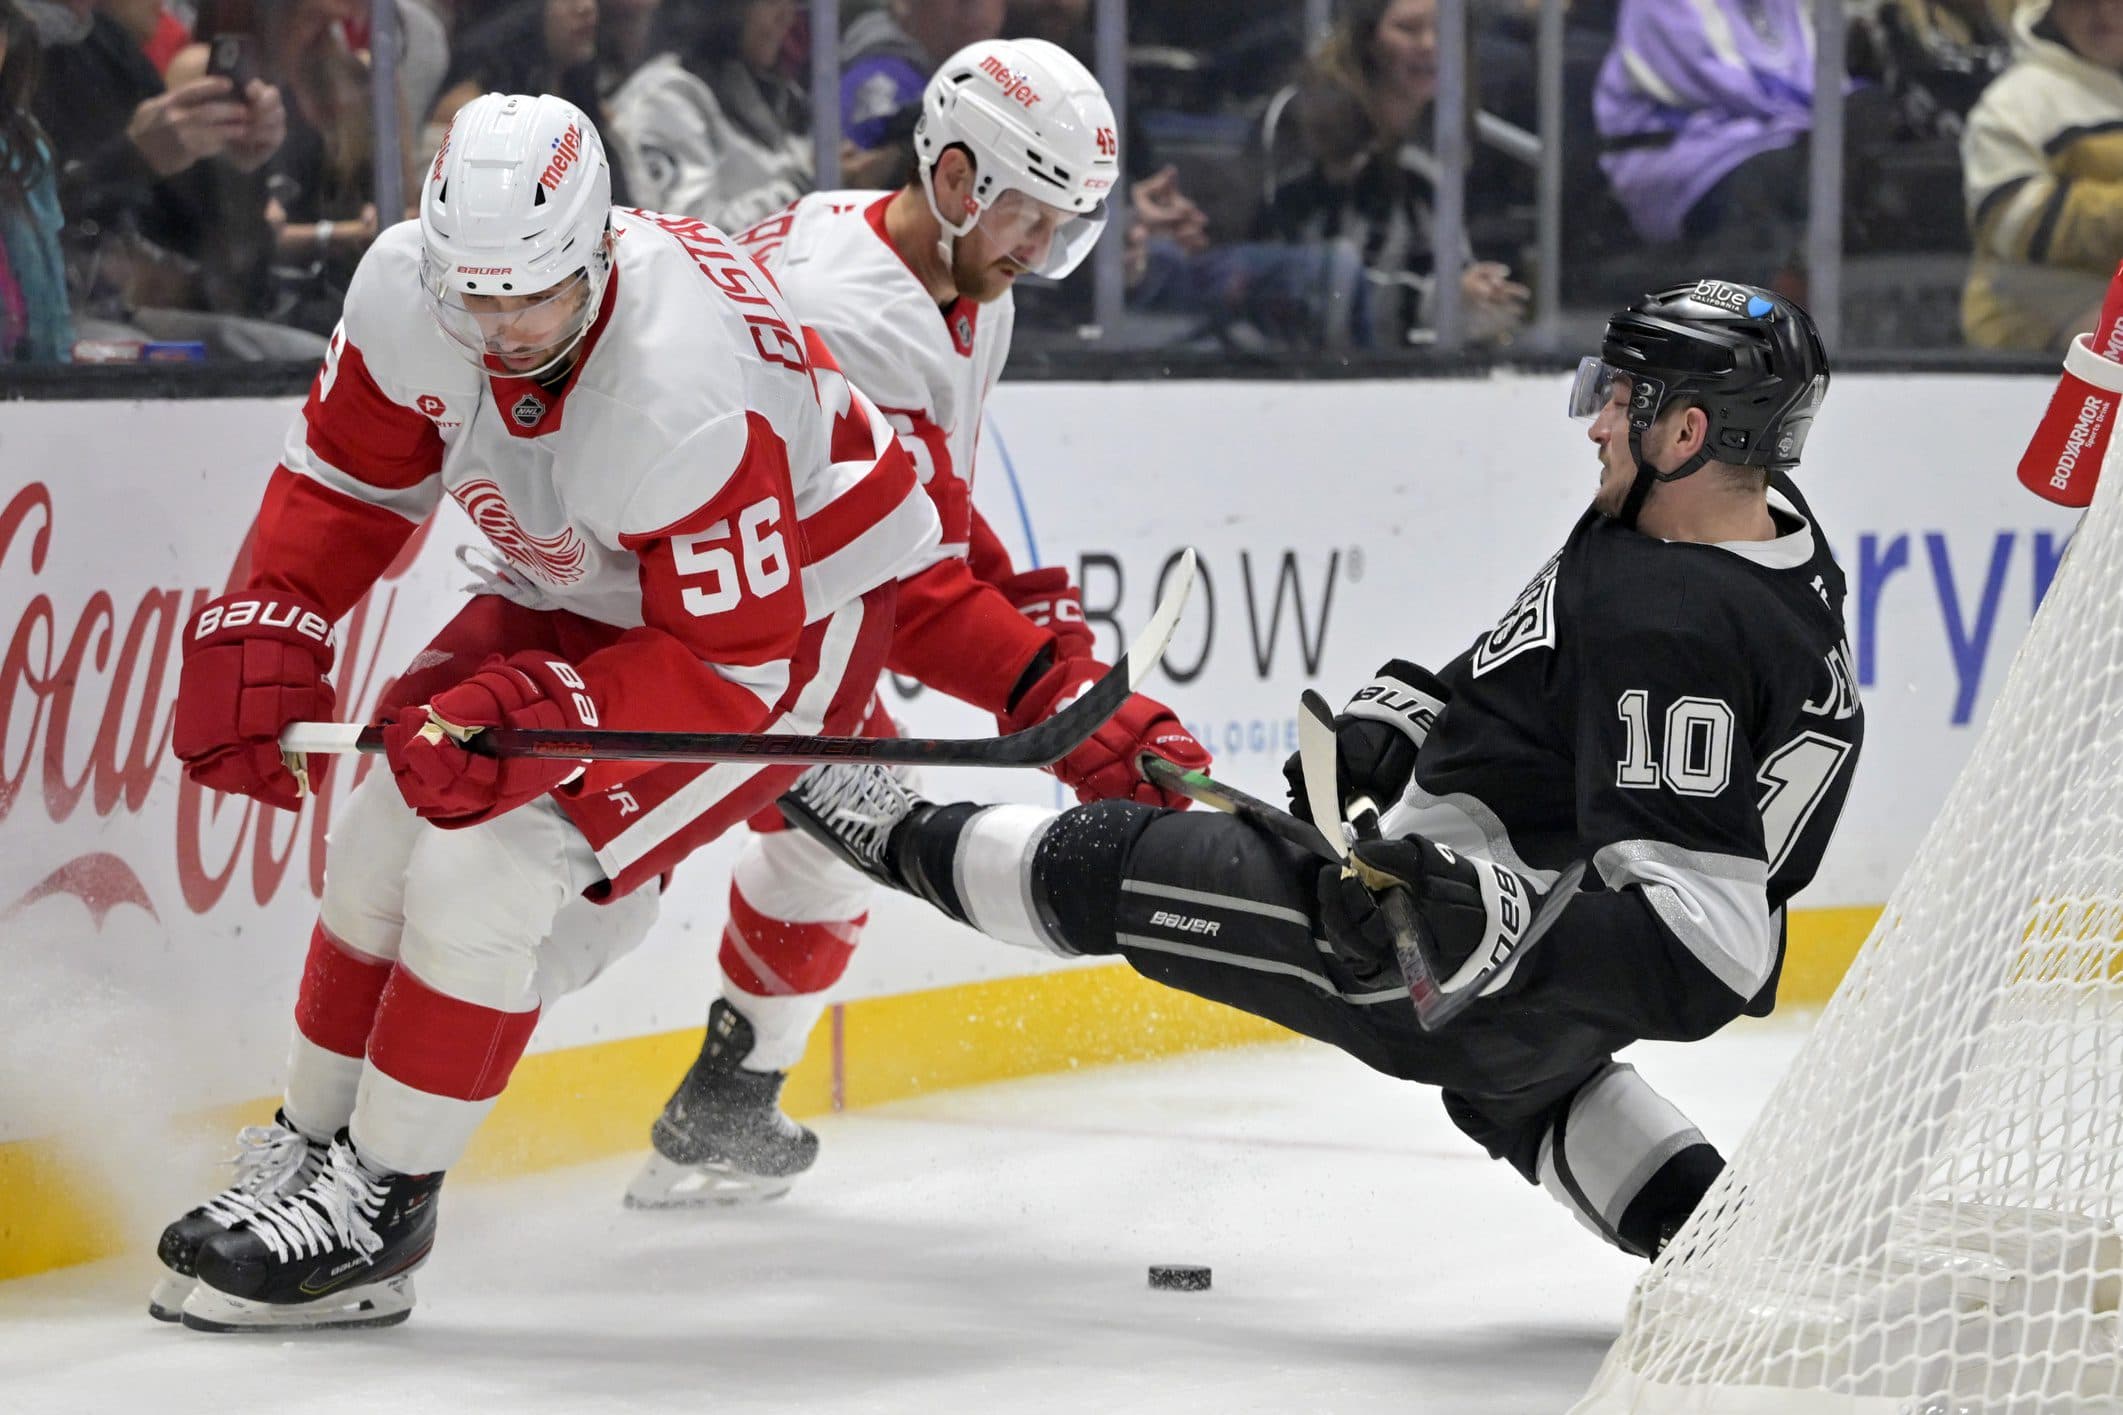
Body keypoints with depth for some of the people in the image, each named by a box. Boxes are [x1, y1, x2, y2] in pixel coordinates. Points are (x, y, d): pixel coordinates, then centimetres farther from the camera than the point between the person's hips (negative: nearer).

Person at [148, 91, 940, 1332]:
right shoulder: (410, 291, -21)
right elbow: (347, 480, -2)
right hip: (584, 591, 7)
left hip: (796, 608, -7)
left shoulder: (686, 398, -40)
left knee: (491, 869, -19)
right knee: (387, 839, 1)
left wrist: (536, 721, -40)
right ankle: (308, 1149, 22)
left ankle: (379, 1206, -5)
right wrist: (265, 637, -13)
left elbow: (733, 665, -32)